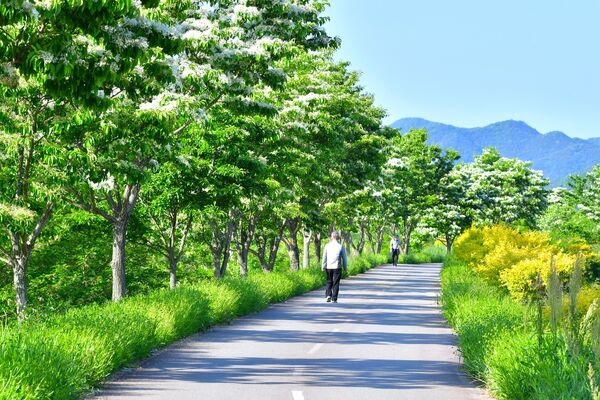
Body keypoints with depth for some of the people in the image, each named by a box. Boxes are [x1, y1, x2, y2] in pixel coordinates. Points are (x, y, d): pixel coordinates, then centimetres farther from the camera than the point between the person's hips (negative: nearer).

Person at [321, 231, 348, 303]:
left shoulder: (327, 245, 1)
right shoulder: (340, 246, -2)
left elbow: (324, 257, 2)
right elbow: (344, 258, 1)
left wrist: (323, 267, 7)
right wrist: (345, 267, 10)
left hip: (328, 267, 2)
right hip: (337, 267, -2)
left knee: (329, 282, 15)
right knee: (336, 283, 4)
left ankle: (328, 295, -2)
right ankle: (334, 299, 0)